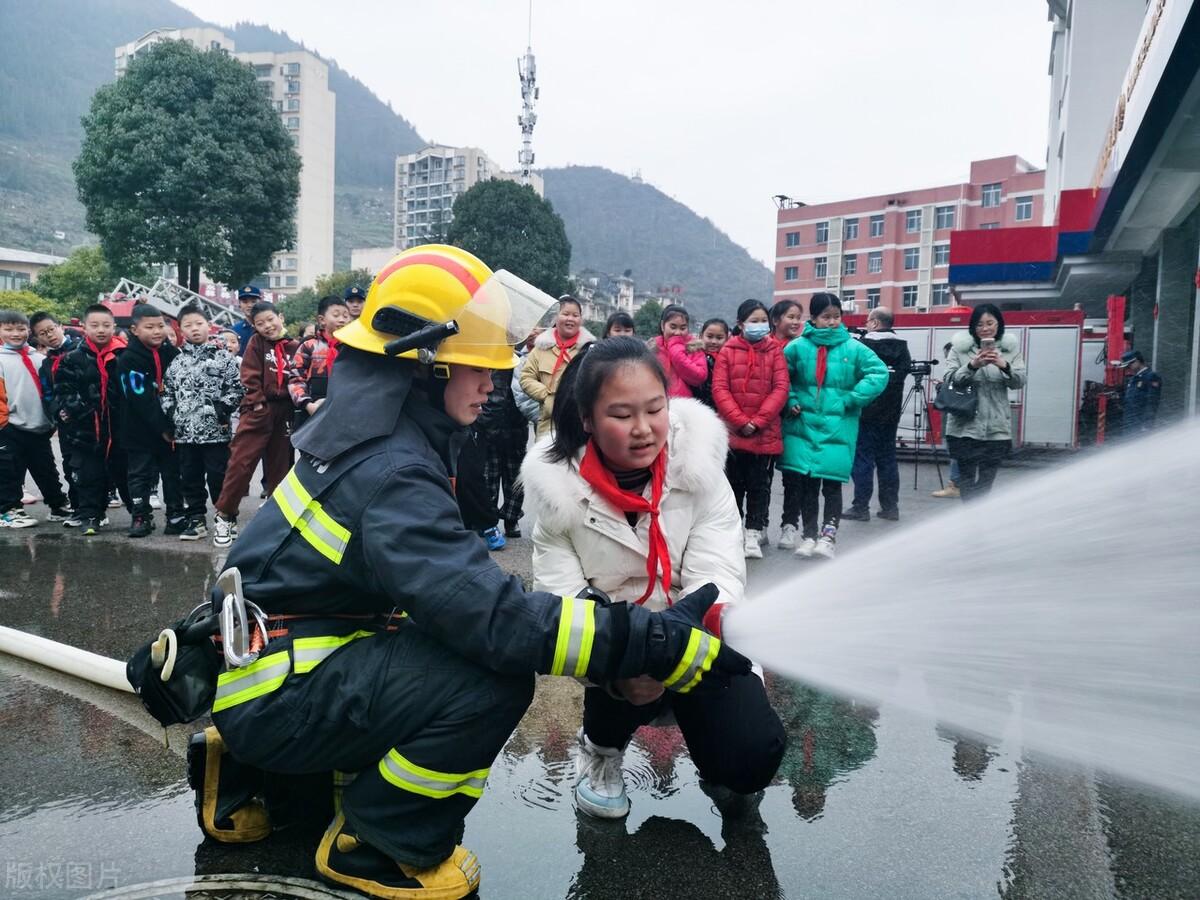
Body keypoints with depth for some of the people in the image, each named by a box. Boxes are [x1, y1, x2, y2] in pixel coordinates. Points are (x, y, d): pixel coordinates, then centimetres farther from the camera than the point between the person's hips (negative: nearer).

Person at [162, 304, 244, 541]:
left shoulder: (223, 355, -1)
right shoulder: (176, 360, 12)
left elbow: (237, 387, -3)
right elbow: (167, 391, 18)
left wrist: (223, 409, -12)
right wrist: (170, 414, 7)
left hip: (216, 431, -5)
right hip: (184, 433, 5)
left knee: (219, 478, 0)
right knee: (190, 479, 10)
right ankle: (196, 521, 20)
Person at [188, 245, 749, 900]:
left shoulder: (372, 430, 4)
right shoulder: (391, 475, -26)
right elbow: (494, 617, -34)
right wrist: (660, 642, -29)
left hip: (264, 664, 10)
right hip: (273, 692, -10)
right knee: (493, 679, -24)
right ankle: (370, 845, 1)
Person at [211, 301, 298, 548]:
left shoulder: (293, 347, 9)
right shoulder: (256, 343, 3)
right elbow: (250, 377, -5)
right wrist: (258, 404, -13)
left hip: (284, 413, 3)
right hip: (258, 410, -3)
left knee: (280, 466, 10)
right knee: (241, 462, -7)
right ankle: (224, 515, 3)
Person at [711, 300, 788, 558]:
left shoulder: (775, 351, 3)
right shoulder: (728, 351, 1)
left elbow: (781, 389, -4)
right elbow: (719, 389, -5)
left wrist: (757, 422, -13)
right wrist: (740, 421, -14)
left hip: (766, 433, 0)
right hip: (733, 431, 0)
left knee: (759, 485, 6)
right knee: (734, 484, 11)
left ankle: (754, 534, 14)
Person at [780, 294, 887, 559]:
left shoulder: (853, 348, -2)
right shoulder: (798, 347, -1)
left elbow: (880, 373, -3)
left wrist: (852, 399, -7)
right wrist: (791, 400, -2)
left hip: (838, 427, -1)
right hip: (804, 424, 1)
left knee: (832, 483, -1)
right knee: (807, 483, 9)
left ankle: (829, 534, 12)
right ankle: (808, 534, 21)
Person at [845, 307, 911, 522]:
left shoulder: (866, 344, -12)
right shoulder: (902, 346, 7)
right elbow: (906, 369, 15)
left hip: (867, 410, -6)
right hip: (891, 412, 6)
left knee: (863, 458, -1)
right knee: (887, 458, 12)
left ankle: (861, 507, 0)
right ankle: (890, 507, 16)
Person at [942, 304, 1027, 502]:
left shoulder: (1011, 348, 6)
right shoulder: (960, 347, 0)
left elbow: (1019, 382, 0)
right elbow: (950, 379, -5)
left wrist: (1004, 366, -19)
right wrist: (972, 365, -21)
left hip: (997, 427, 2)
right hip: (965, 426, -2)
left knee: (987, 479, 8)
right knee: (967, 477, -4)